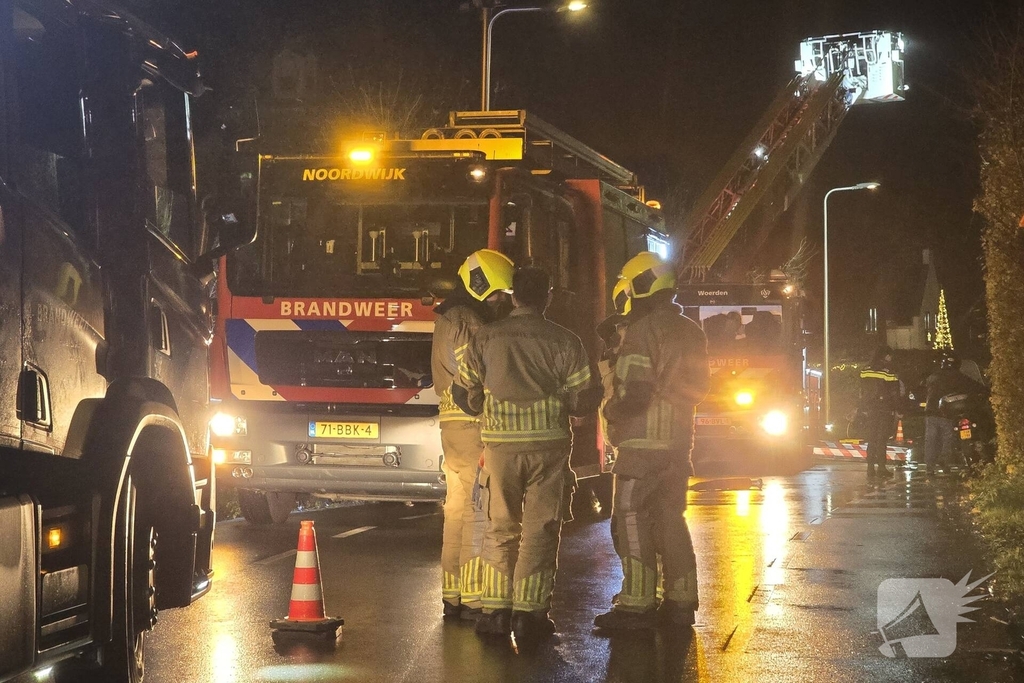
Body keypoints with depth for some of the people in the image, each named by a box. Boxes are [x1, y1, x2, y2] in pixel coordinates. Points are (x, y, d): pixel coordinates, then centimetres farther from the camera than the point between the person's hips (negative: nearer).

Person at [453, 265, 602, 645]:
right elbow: (585, 399, -3)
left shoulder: (485, 338, 0)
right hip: (547, 443, -1)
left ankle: (496, 609, 10)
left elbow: (464, 395, 5)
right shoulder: (564, 342, -3)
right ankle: (529, 612, 2)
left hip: (500, 443, 2)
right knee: (539, 528, 4)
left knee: (500, 526, 12)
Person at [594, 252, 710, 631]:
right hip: (679, 440, 8)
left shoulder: (643, 331, -14)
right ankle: (680, 600, 15)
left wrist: (610, 411, 0)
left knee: (632, 521, -5)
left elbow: (632, 392, -18)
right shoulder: (692, 333, 13)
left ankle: (637, 604, -7)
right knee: (671, 519, 13)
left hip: (643, 442, -8)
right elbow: (699, 387, 20)